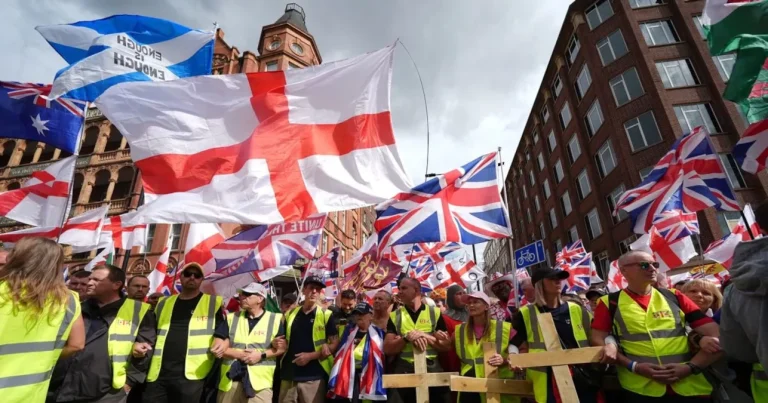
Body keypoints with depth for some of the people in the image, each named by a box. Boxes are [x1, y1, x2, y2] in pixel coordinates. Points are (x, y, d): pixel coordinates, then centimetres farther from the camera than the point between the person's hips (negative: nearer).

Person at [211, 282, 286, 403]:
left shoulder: (275, 320, -1)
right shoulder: (231, 318, 9)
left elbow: (281, 348, 0)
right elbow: (216, 347, 3)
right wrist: (240, 354, -9)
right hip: (230, 381, 3)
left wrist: (261, 355, -13)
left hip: (260, 383, -3)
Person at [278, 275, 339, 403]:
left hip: (313, 377, -3)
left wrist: (310, 356, -14)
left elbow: (335, 344, -6)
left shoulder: (326, 315, -3)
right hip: (288, 376, 4)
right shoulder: (290, 314, 9)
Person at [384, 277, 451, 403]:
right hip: (403, 369, 1)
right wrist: (407, 337, -18)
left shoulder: (435, 313, 2)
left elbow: (447, 346, 1)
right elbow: (387, 349, -2)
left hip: (432, 367, 0)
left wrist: (424, 336, -14)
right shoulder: (395, 316, 3)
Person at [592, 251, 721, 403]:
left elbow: (716, 336, 4)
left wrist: (691, 367, -8)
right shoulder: (609, 303, -3)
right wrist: (633, 366, -13)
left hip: (689, 387, 3)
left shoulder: (674, 297, 5)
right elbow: (598, 340, -4)